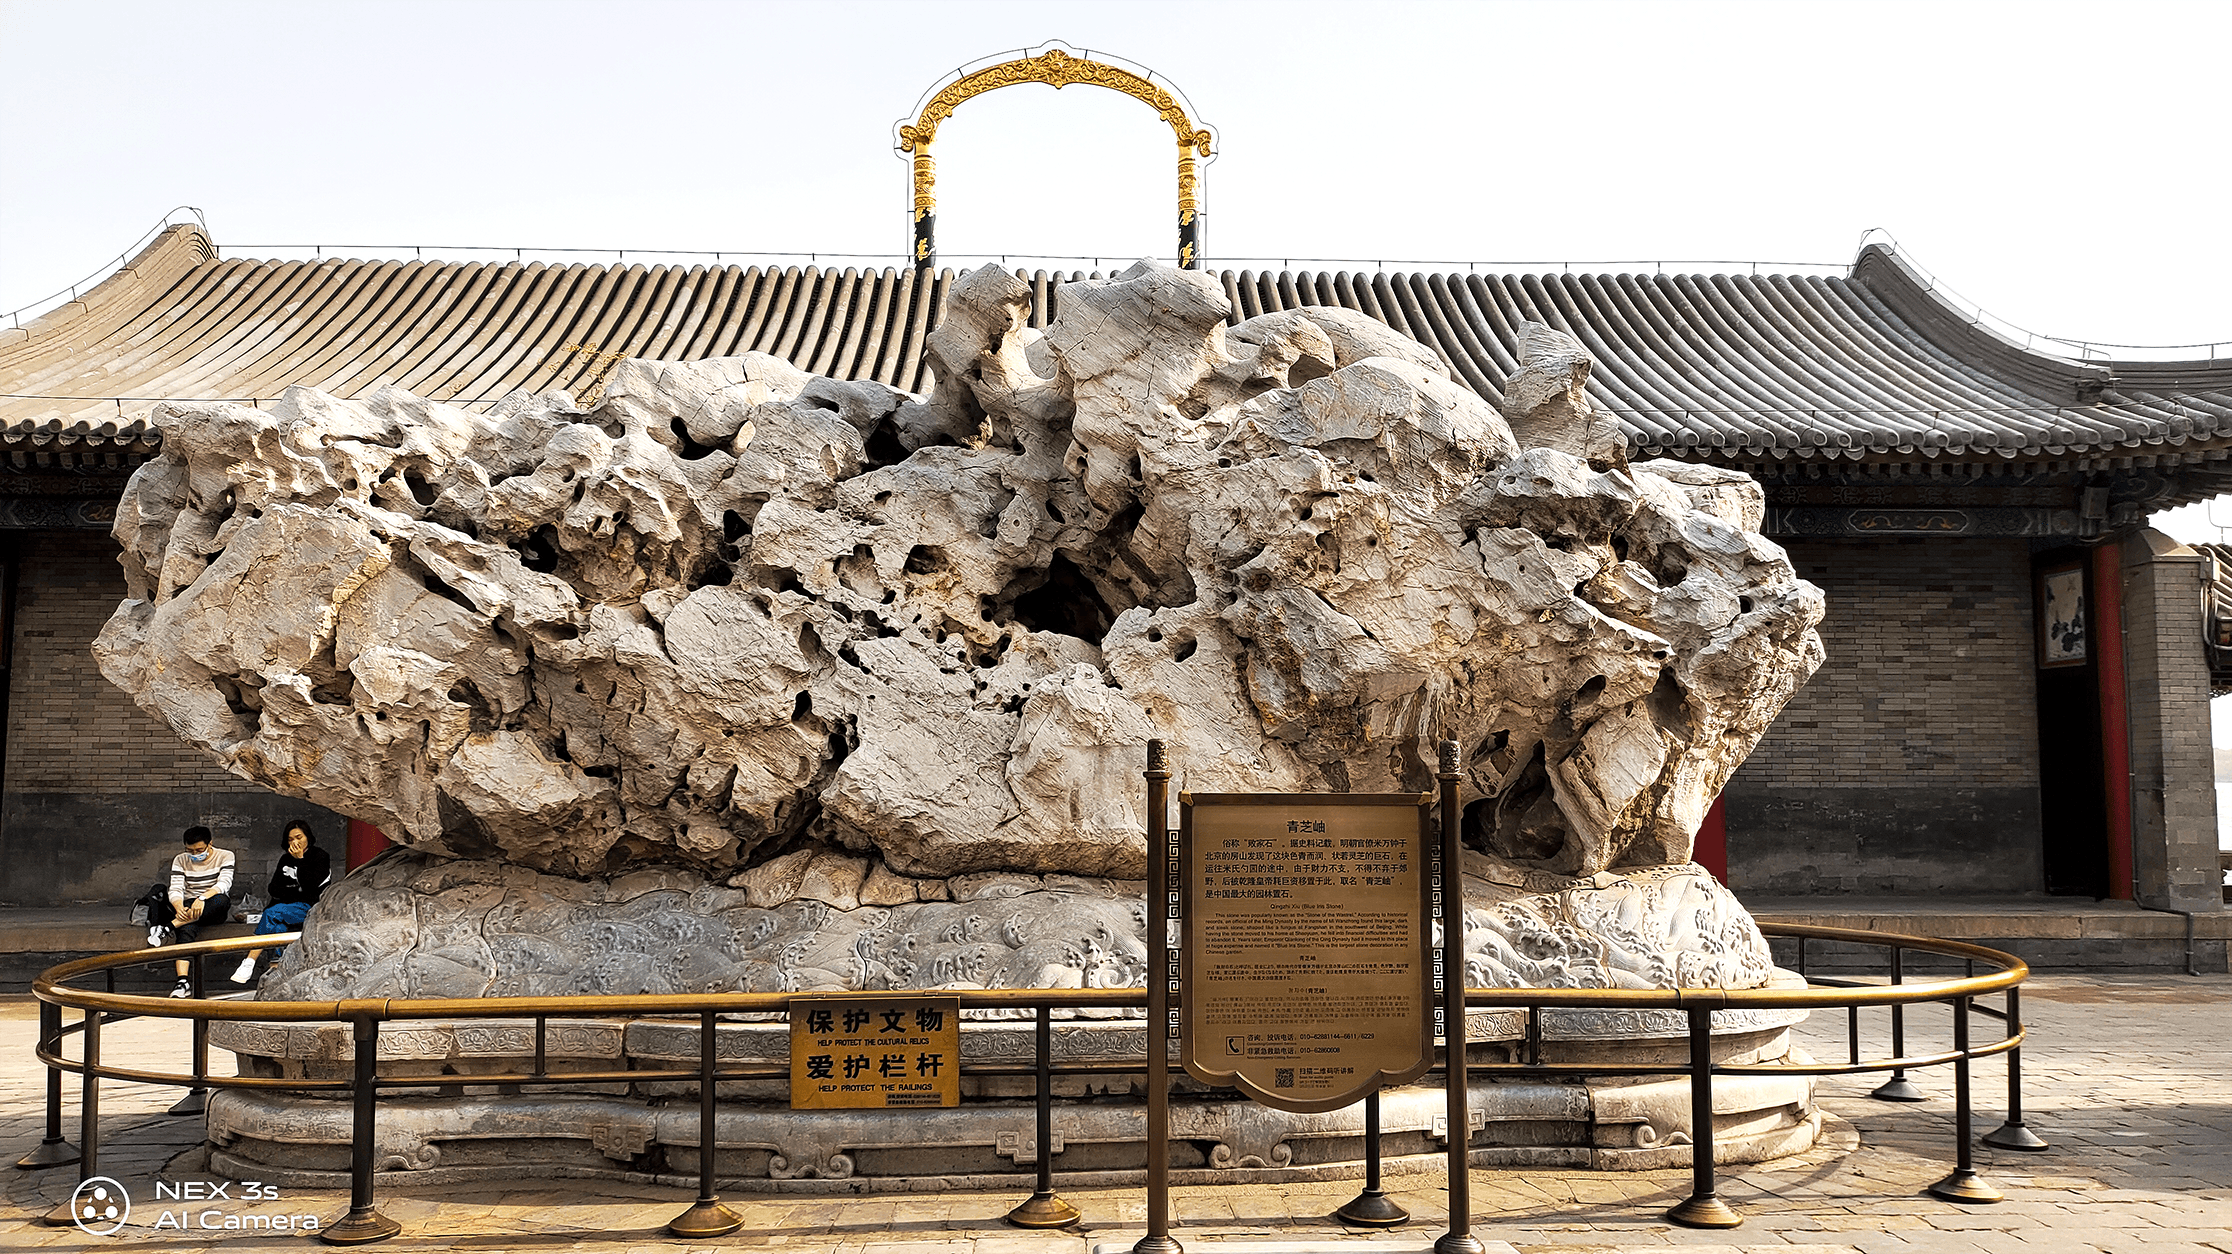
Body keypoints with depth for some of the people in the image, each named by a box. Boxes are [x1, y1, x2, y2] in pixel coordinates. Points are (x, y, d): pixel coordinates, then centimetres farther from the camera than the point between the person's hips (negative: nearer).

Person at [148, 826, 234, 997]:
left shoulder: (225, 856, 1)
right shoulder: (180, 861, 8)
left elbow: (224, 884, -15)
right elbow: (176, 889, -4)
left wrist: (202, 898, -34)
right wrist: (179, 908, -28)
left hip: (214, 911, -1)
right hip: (189, 908, 1)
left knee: (222, 899, -39)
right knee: (187, 928, -36)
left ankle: (168, 928, -40)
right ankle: (183, 981, -48)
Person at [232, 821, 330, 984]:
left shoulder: (320, 857, 2)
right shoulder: (286, 859, 20)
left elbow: (310, 886, -12)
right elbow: (274, 889, 11)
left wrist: (300, 860, -11)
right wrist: (297, 893, -6)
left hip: (309, 908, -7)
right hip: (287, 907, 7)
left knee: (272, 913, -31)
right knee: (276, 926, -28)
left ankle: (249, 963, -36)